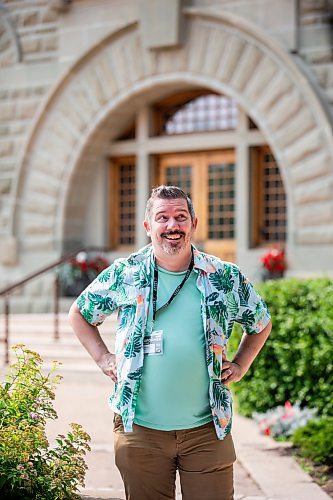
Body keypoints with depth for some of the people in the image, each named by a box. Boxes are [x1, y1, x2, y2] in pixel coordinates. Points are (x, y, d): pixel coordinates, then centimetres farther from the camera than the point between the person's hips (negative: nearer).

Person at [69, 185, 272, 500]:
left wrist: (240, 364, 10)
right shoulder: (123, 274, 1)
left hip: (207, 430, 1)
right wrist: (102, 358, 7)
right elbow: (79, 313, 17)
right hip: (139, 428, 0)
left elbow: (262, 323, 21)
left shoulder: (226, 278, 4)